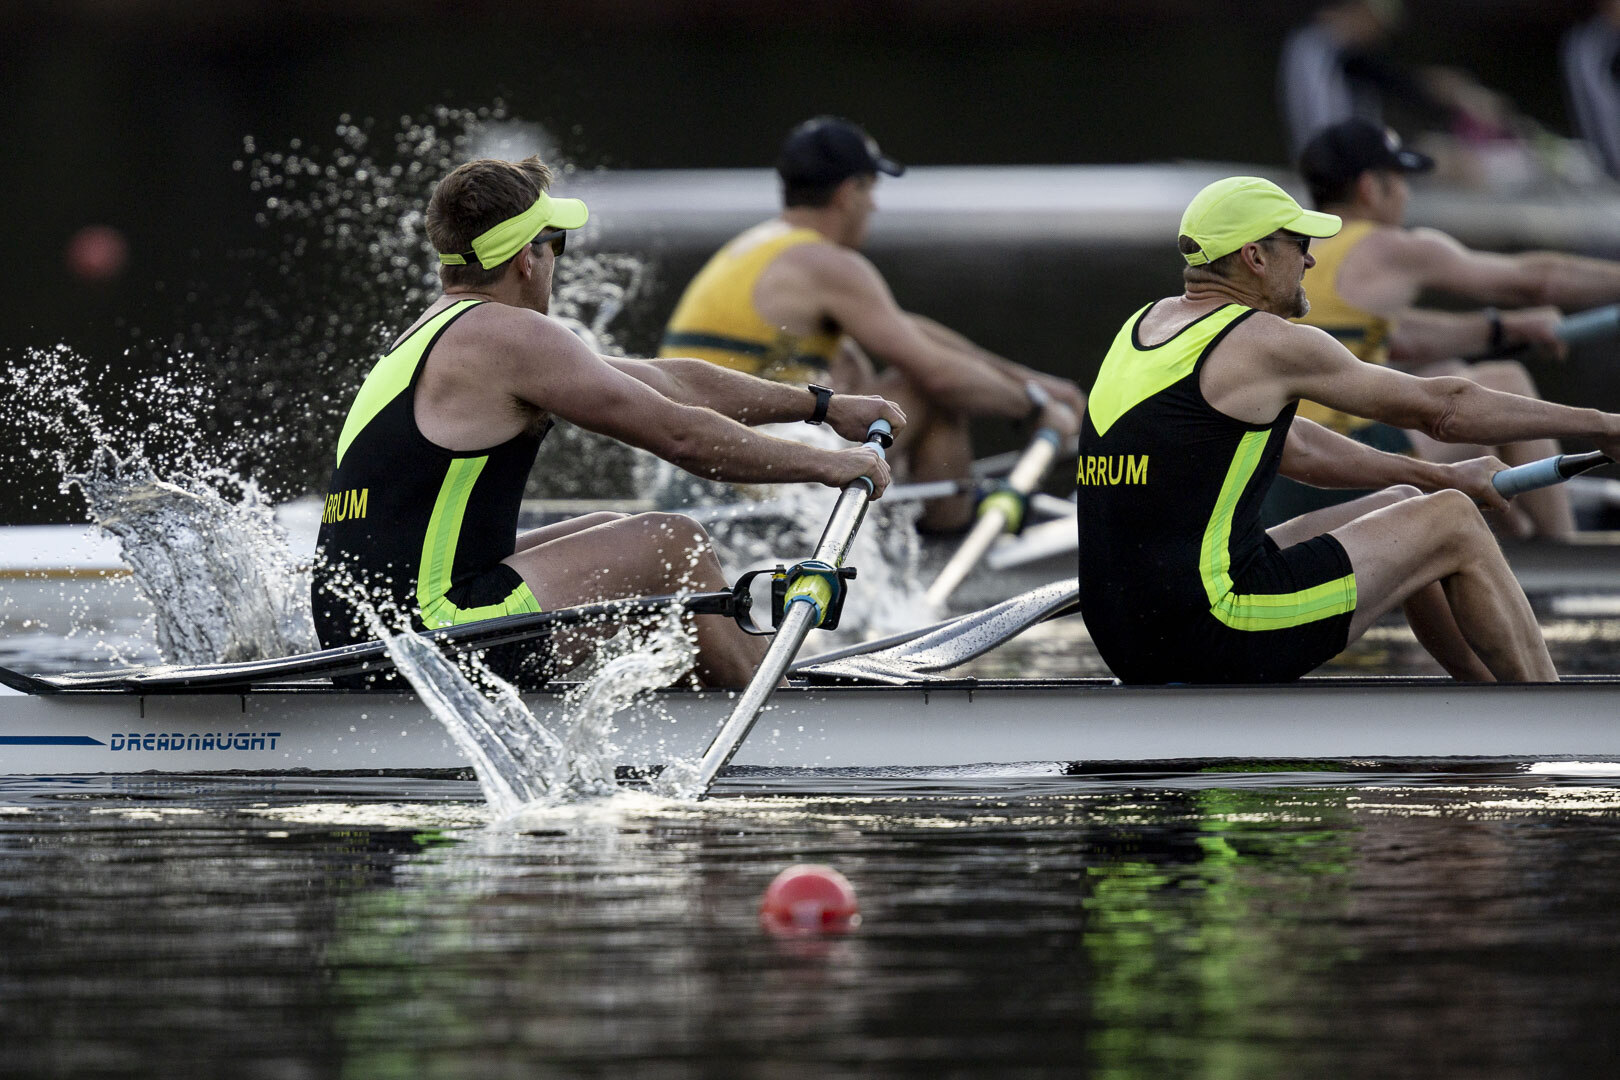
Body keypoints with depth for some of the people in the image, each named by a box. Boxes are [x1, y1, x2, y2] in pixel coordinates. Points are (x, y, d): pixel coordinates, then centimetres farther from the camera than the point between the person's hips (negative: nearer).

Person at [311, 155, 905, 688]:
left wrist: (824, 406, 25)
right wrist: (825, 465, 3)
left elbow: (671, 384, 23)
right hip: (427, 633, -10)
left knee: (616, 535, 23)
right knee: (672, 546, -1)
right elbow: (681, 434, -9)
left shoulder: (439, 333, 19)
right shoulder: (508, 336, -11)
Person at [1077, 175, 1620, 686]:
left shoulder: (1153, 321, 15)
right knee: (1453, 525, 4)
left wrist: (1435, 475, 25)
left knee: (1402, 506, 23)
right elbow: (1443, 406, -2)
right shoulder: (1267, 344, -10)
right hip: (1213, 637, -9)